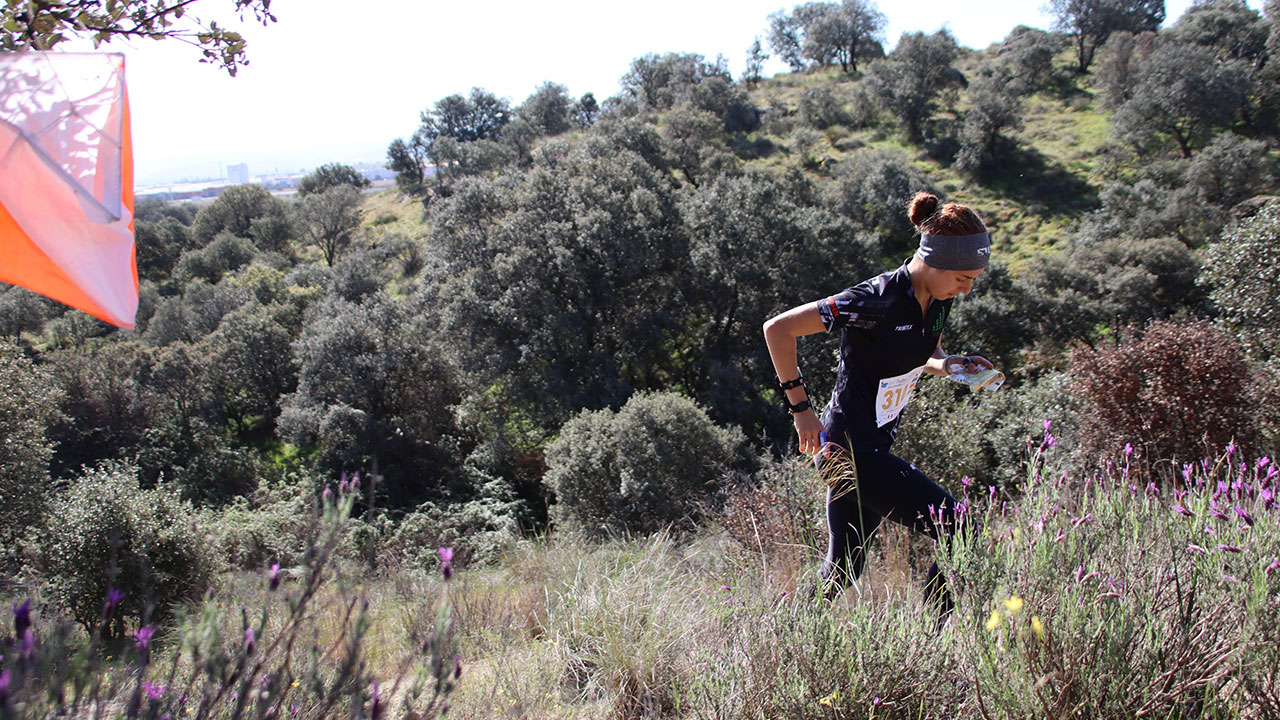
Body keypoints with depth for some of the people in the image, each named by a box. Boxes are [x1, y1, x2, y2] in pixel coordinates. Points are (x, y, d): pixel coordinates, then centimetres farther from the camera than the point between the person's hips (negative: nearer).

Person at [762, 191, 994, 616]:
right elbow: (777, 329, -18)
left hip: (877, 445, 9)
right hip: (853, 449, -9)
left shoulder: (938, 299, 3)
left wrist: (948, 365, 0)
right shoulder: (878, 300, -21)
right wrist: (801, 407, -15)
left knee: (843, 573, 16)